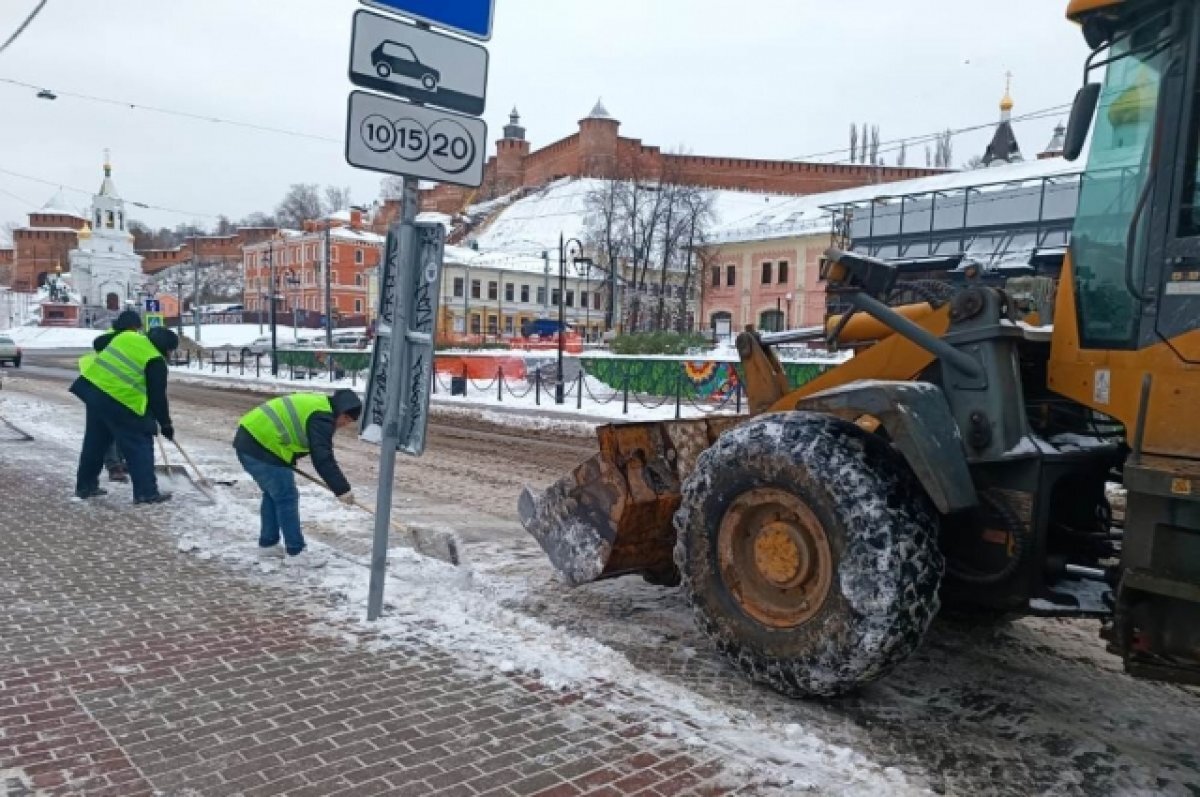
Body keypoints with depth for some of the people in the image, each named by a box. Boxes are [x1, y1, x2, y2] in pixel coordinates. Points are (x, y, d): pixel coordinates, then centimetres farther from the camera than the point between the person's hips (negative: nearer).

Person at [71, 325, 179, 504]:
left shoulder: (126, 337, 13)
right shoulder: (156, 362, -7)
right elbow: (157, 397, -6)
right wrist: (165, 424, 4)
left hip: (93, 388, 8)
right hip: (118, 403, -8)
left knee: (95, 442, 21)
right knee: (140, 444, 1)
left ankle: (85, 486, 33)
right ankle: (146, 492, 0)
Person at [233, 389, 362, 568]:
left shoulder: (316, 404, 17)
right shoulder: (322, 417, -14)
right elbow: (323, 459, -20)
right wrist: (342, 489, -18)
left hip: (249, 439, 10)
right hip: (260, 447, -10)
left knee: (272, 494, 21)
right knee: (287, 497, -4)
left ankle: (267, 544, 29)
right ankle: (295, 552, 2)